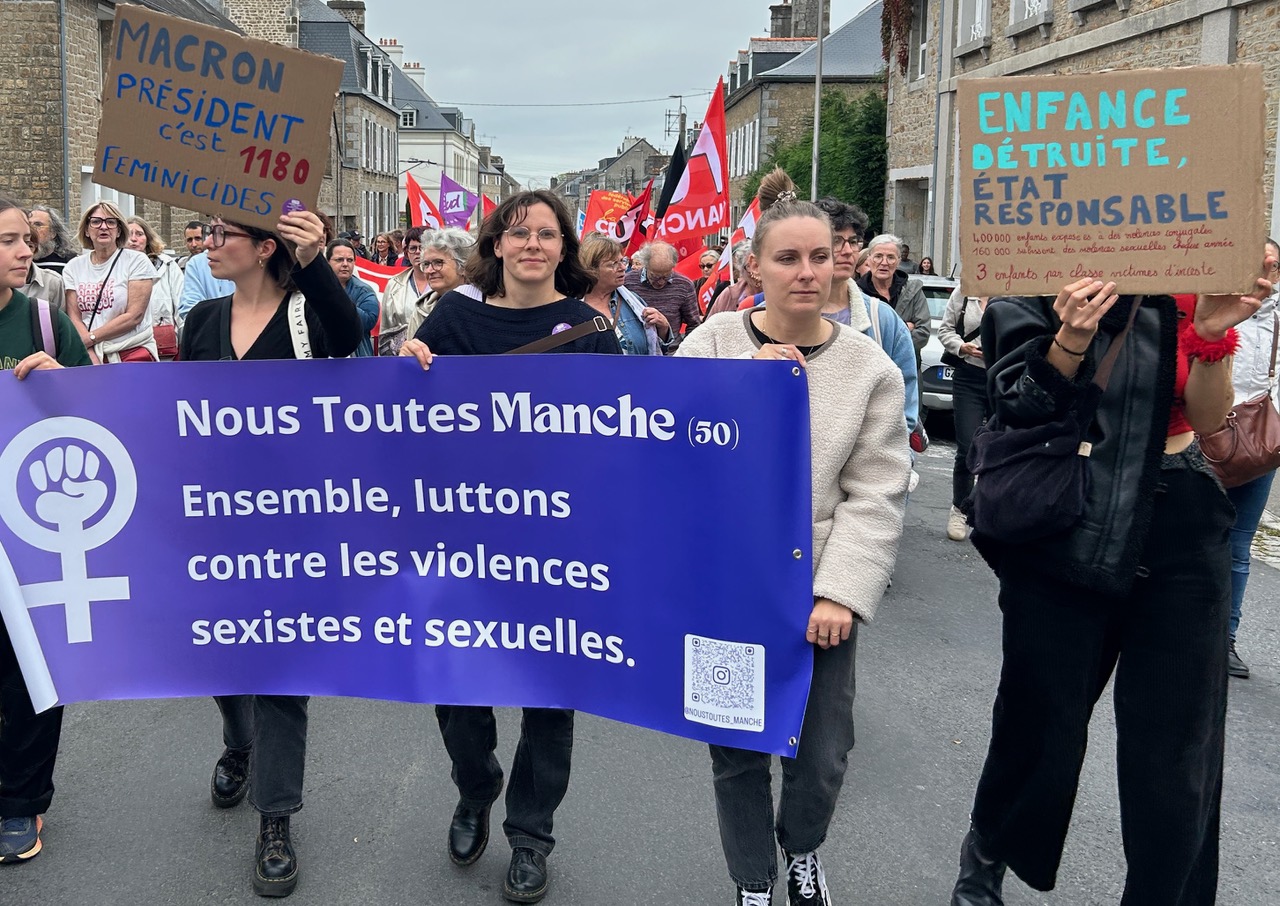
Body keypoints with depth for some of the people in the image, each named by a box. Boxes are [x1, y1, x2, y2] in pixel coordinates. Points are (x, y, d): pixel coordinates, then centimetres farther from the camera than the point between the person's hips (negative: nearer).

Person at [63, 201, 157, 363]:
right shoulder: (73, 267, 11)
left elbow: (134, 316, -5)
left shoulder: (137, 261, 2)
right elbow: (73, 317, 5)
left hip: (132, 352, -1)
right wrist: (91, 356, -10)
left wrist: (89, 338, -7)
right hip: (88, 355, 2)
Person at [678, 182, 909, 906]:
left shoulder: (871, 368, -2)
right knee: (738, 749, 11)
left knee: (823, 754, 8)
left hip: (820, 594, 0)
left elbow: (874, 497, -5)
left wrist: (841, 594, -14)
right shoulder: (713, 342, -2)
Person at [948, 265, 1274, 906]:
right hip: (1063, 542, -2)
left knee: (1177, 770, 3)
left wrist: (1213, 333, -17)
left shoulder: (1190, 283, 4)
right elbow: (1018, 413, -8)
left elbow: (1208, 422, 0)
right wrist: (1071, 339, -24)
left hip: (1180, 545, 2)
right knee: (1039, 733, 10)